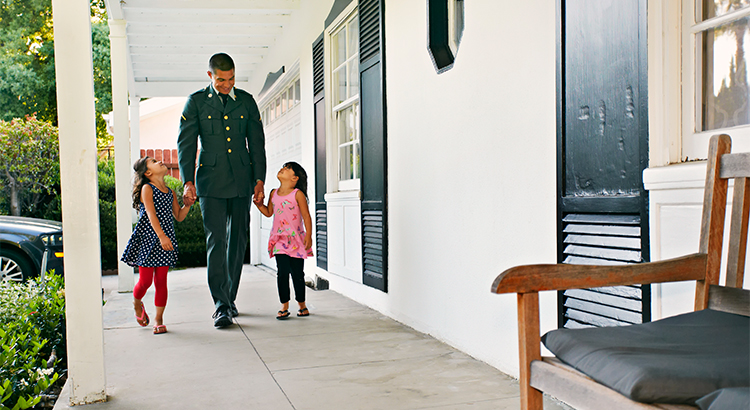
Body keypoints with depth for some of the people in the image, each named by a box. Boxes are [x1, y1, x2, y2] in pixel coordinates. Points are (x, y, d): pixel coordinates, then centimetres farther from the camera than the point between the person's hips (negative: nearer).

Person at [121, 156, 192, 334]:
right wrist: (161, 235, -29)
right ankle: (137, 303, 31)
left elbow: (179, 216, 18)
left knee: (161, 281, 3)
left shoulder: (170, 192, 14)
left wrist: (188, 203, 0)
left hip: (166, 240, 4)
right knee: (145, 280, -2)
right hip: (147, 239, -4)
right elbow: (151, 214, -17)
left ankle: (159, 319, 12)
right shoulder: (147, 189, -4)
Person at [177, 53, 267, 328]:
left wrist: (259, 179, 4)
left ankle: (229, 298, 21)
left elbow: (257, 143, 11)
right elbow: (185, 143, 1)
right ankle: (221, 306, -8)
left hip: (241, 181, 3)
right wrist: (188, 181, -9)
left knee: (238, 241, 7)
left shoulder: (246, 101, 10)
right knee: (216, 241, -9)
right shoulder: (196, 102, 3)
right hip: (211, 183, -3)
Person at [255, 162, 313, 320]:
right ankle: (284, 306, 4)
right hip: (279, 240, 3)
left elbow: (306, 216, -6)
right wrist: (258, 203, 5)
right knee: (282, 272, -4)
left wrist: (308, 236, -11)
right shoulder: (273, 194, 8)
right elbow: (269, 212, 19)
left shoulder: (298, 194, -6)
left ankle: (302, 304, 19)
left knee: (297, 273, 3)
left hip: (296, 240, -3)